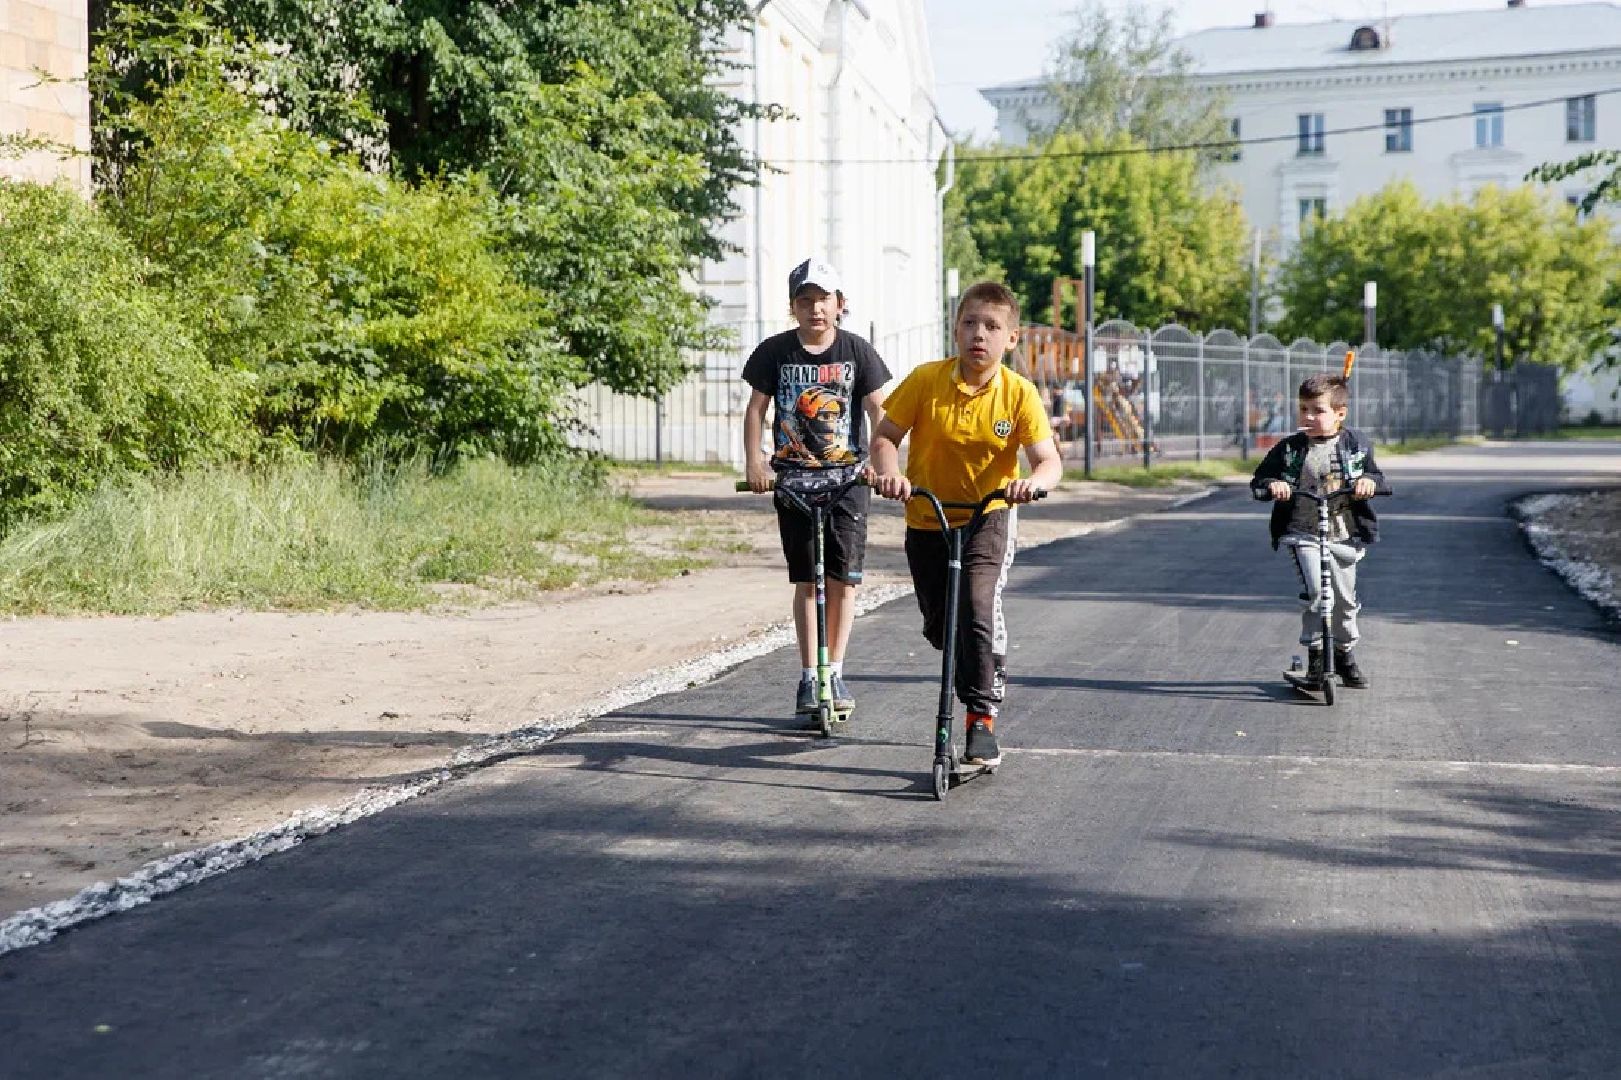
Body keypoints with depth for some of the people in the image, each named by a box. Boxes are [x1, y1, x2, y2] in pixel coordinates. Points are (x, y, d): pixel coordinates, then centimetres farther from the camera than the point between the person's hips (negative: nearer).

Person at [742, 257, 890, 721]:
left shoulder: (856, 351, -1)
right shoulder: (775, 351, 0)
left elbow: (878, 409, -4)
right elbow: (756, 408, 4)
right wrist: (753, 461, -9)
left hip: (848, 476, 0)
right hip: (793, 478, 0)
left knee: (843, 577, -2)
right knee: (806, 579, 2)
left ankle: (836, 673, 11)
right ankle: (809, 677, 8)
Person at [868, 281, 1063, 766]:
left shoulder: (1019, 393, -12)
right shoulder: (926, 380, -11)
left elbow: (1049, 459, -16)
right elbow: (884, 436, -6)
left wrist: (1034, 481, -38)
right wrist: (889, 473, -26)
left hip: (988, 517, -2)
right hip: (926, 520, 2)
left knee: (978, 610, -23)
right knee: (938, 626, 11)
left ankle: (983, 719, -13)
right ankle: (986, 672, 43)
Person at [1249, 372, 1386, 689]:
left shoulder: (1356, 443, 1)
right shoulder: (1289, 448, -2)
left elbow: (1375, 475, 8)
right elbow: (1258, 481, 2)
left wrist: (1369, 480, -15)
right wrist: (1271, 485, -20)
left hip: (1345, 535, 2)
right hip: (1304, 534, -2)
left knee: (1345, 598, 10)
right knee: (1316, 592, -20)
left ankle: (1346, 654, 34)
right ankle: (1314, 654, -2)